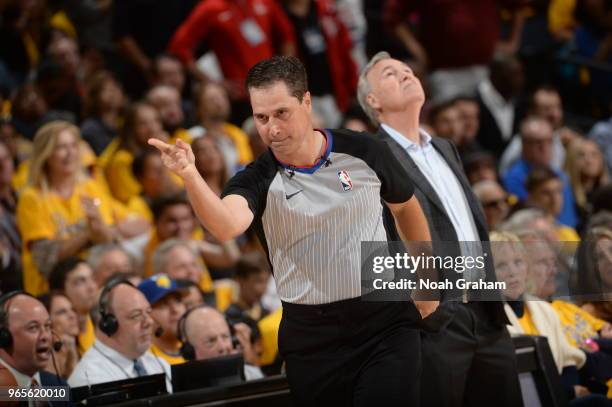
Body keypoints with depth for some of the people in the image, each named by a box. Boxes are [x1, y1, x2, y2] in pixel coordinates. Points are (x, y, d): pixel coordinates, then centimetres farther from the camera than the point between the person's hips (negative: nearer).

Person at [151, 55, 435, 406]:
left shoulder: (364, 152, -3)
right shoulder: (258, 180, -9)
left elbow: (405, 206, 17)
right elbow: (226, 226, -32)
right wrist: (190, 176, -49)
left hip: (385, 324, 0)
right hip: (312, 337, 0)